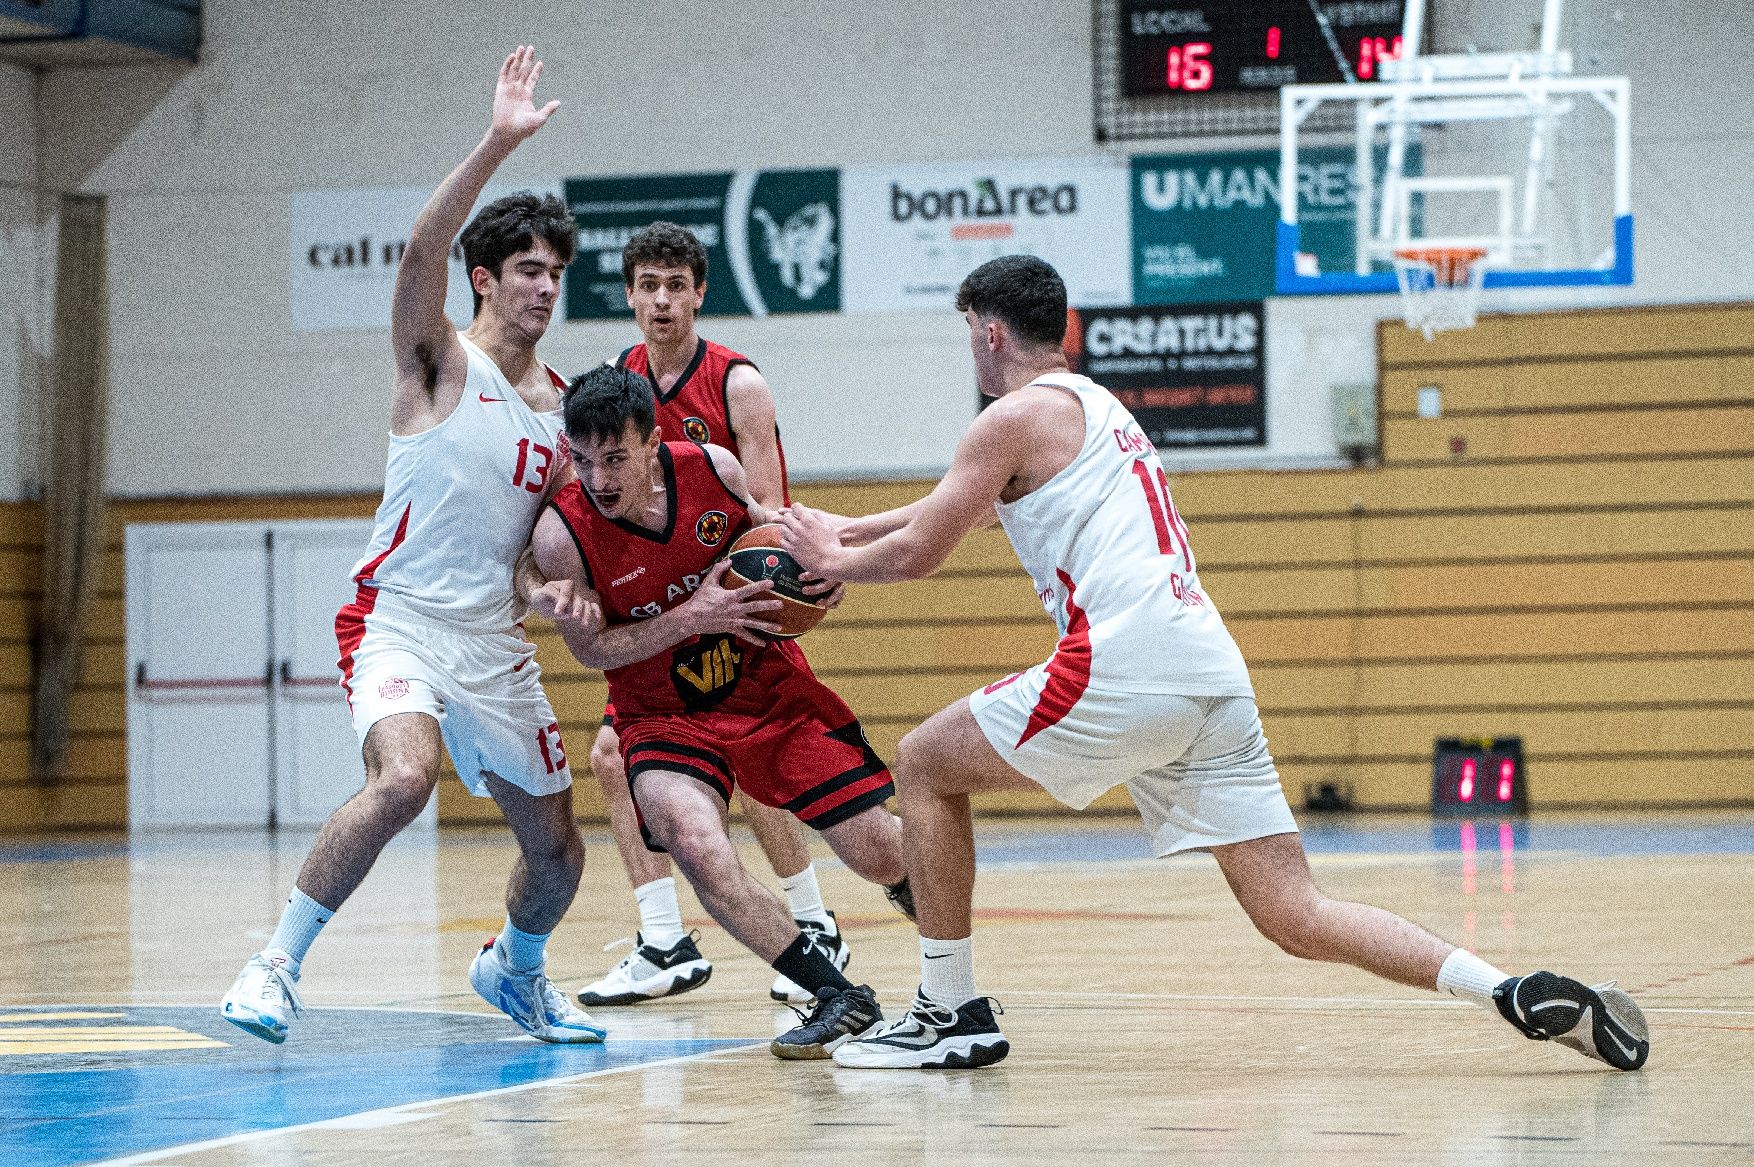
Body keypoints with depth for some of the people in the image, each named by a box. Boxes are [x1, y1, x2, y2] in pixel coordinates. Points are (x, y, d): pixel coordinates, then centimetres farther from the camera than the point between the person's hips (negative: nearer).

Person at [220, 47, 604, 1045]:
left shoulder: (565, 407, 11)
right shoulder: (442, 363, -5)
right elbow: (422, 251, -25)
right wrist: (500, 143, -34)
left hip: (498, 643, 6)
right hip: (402, 618, -6)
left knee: (558, 849, 9)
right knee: (404, 779, -33)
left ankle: (515, 969, 42)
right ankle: (278, 964, -20)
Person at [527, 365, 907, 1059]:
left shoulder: (714, 469, -12)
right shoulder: (560, 534, -20)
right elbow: (592, 651, -11)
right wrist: (690, 619, -25)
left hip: (769, 686, 2)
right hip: (664, 716, -2)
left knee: (881, 854, 1)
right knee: (696, 845, -32)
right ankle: (839, 999, -19)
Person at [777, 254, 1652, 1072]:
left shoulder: (1022, 414, 3)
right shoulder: (1093, 407, 30)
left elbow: (915, 554, 5)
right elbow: (963, 505, 44)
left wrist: (832, 561, 24)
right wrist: (848, 529, 50)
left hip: (1127, 666, -8)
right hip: (1213, 676, 8)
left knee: (924, 763, 11)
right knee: (1295, 921, 3)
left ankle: (951, 1015, 11)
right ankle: (1521, 994, -11)